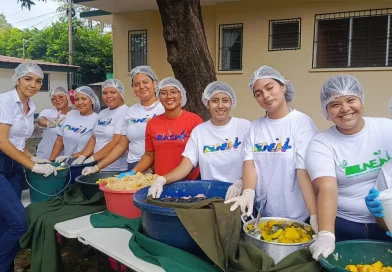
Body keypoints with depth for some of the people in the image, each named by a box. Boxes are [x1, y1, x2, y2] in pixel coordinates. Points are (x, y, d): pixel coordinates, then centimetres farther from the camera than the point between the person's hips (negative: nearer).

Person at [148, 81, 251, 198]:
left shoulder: (245, 126, -2)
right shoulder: (199, 131, 5)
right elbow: (185, 167, -1)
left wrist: (240, 183, -24)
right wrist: (161, 180, -17)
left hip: (238, 195, -2)